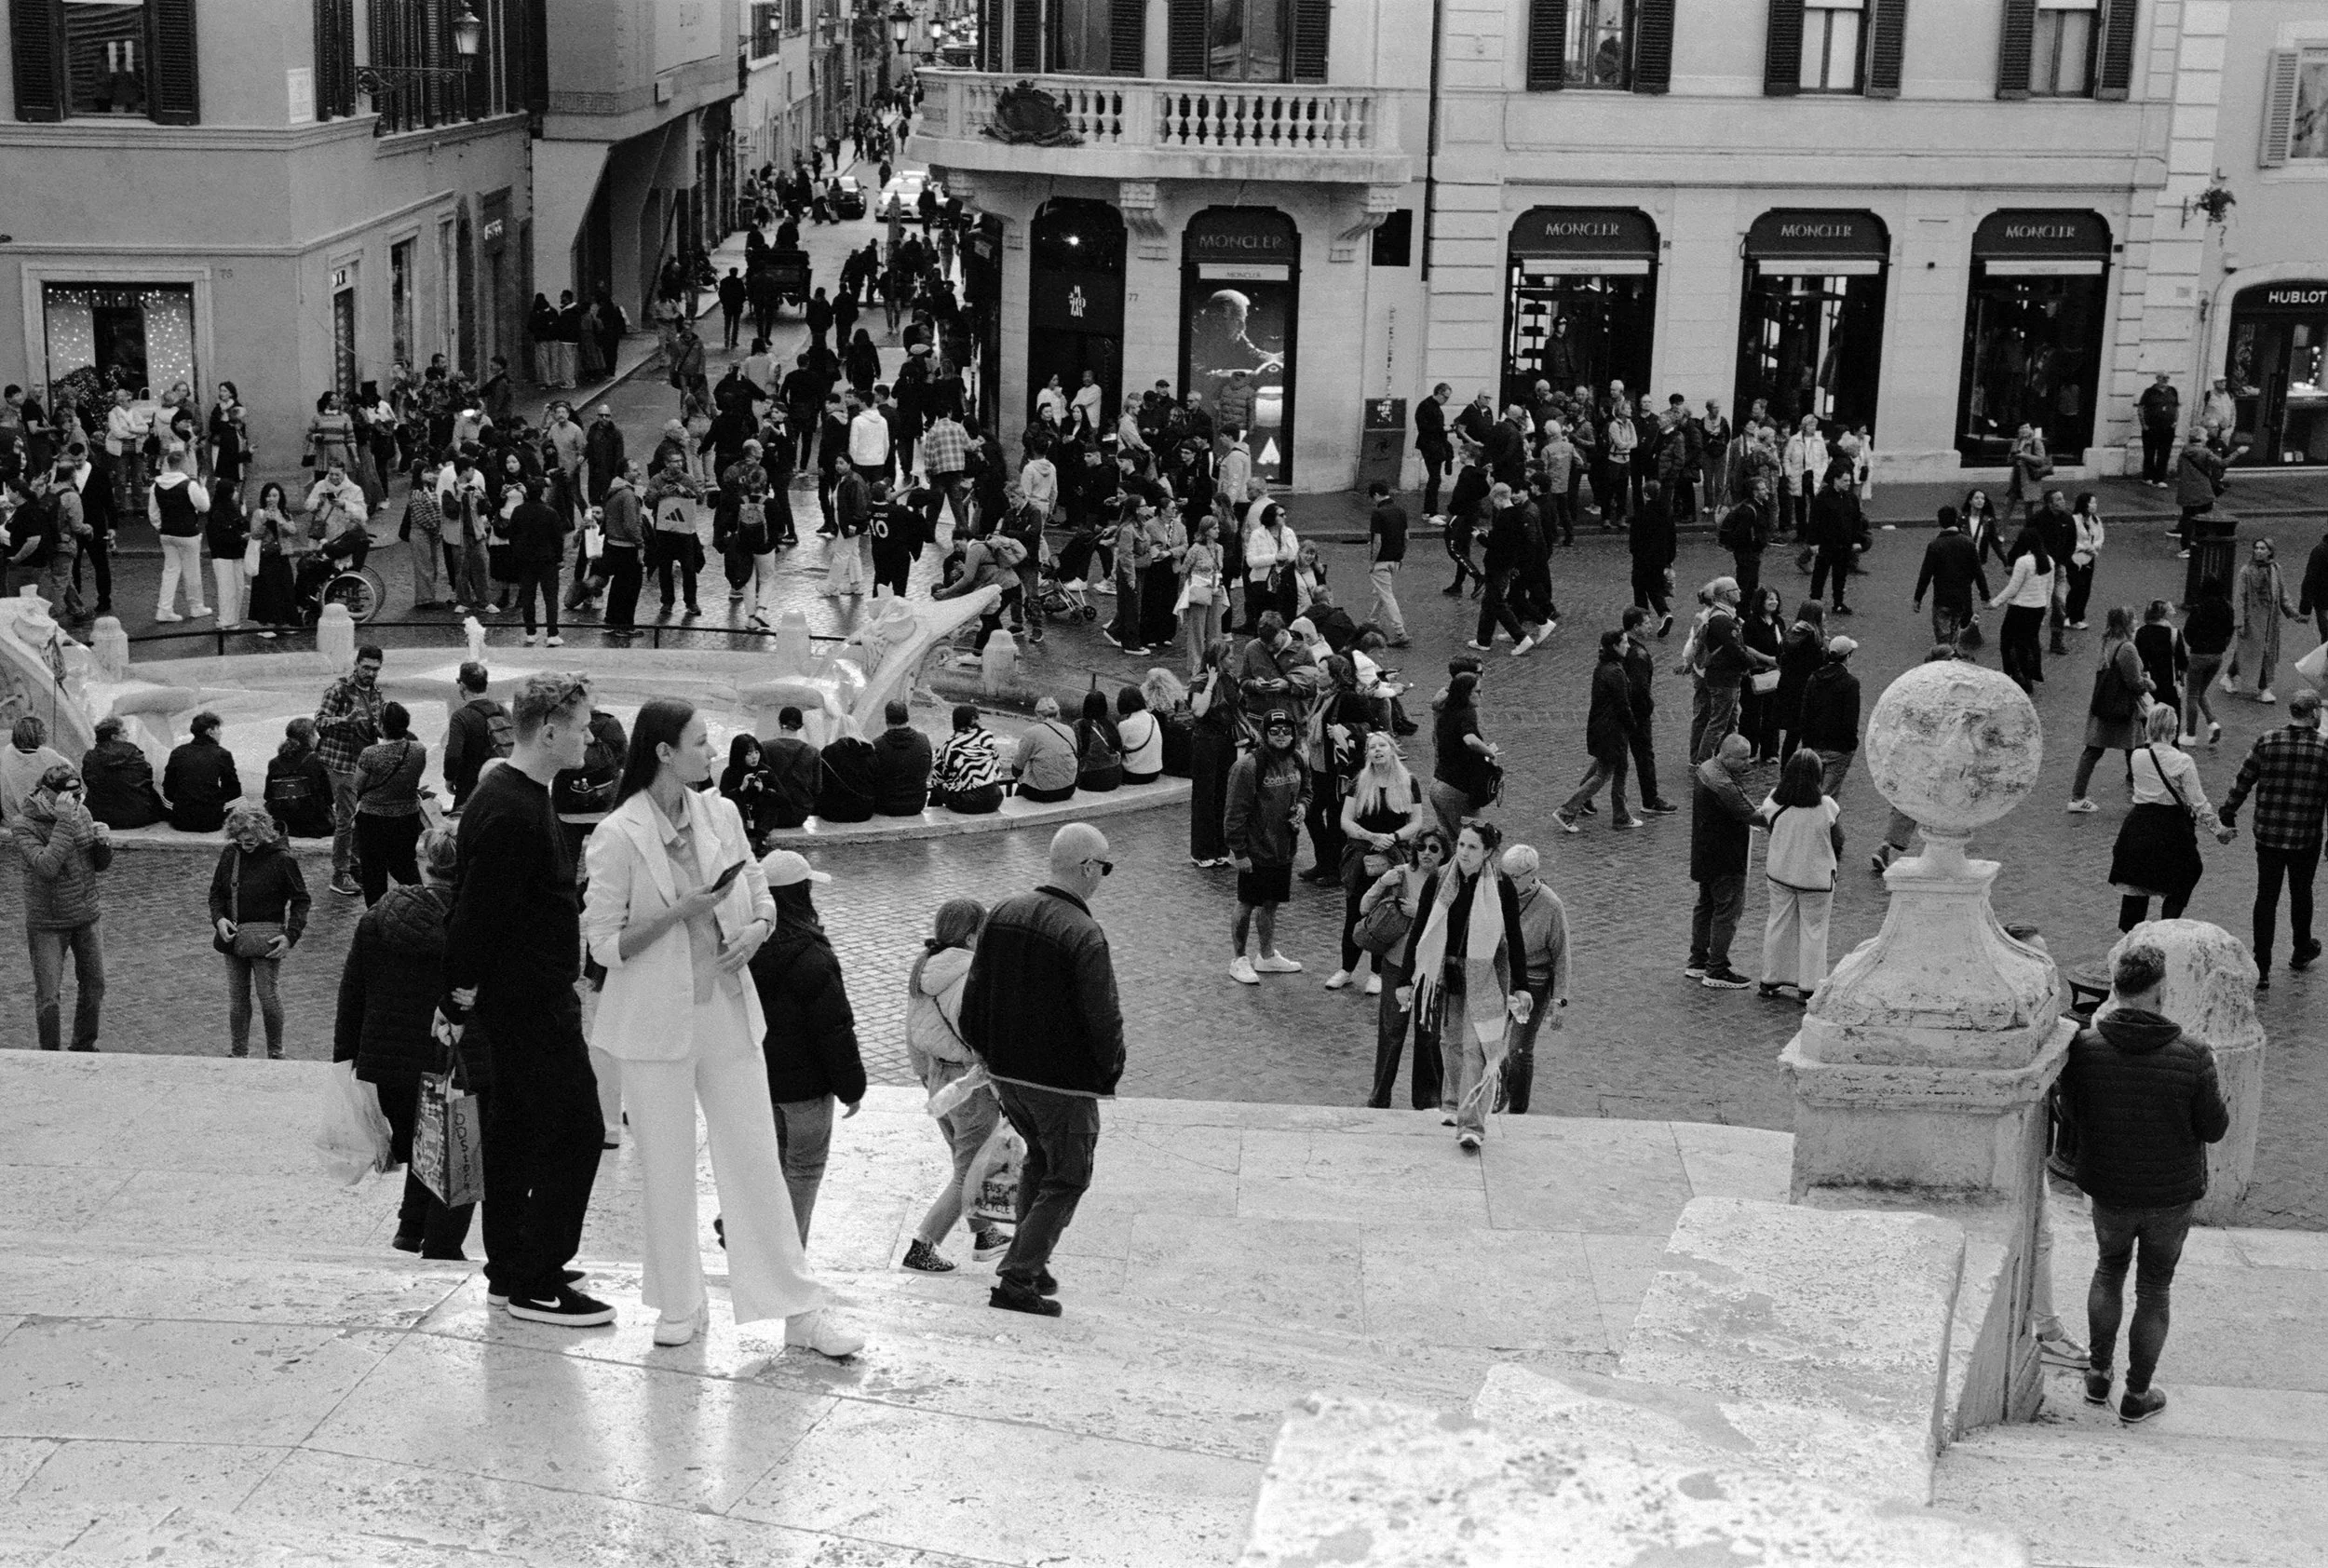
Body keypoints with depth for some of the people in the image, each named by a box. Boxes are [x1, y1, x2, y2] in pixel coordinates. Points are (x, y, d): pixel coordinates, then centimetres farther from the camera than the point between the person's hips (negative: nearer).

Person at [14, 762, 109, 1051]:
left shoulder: (82, 813, 0)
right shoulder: (25, 826, -15)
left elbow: (100, 864, 7)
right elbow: (46, 867, -30)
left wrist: (103, 842, -16)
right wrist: (64, 822, -32)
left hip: (86, 918, 5)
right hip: (47, 924, -5)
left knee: (94, 987, 12)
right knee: (49, 997, -1)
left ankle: (84, 1047, 31)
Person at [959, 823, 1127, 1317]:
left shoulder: (1003, 915, 0)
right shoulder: (1085, 936, -22)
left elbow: (973, 994, 7)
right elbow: (1103, 1021, -20)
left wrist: (985, 1052, 19)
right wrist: (1108, 1074, -3)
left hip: (1006, 1071, 7)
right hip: (1064, 1081, -7)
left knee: (1039, 1157, 28)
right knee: (1066, 1179, 8)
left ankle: (1029, 1262, 32)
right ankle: (1017, 1280, 6)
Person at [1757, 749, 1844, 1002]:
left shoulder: (1773, 802, -12)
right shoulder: (1827, 807, -20)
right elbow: (1838, 842, -8)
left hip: (1780, 872, 3)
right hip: (1816, 876, -3)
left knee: (1778, 925, 16)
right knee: (1813, 929, 11)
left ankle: (1771, 981, 25)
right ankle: (1809, 987, 16)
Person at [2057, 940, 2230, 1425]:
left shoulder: (2085, 1048, -21)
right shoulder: (2191, 1057, -24)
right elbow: (2215, 1129, -11)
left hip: (2109, 1189, 1)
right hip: (2173, 1194, -1)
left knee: (2109, 1268, 28)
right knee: (2154, 1290, 17)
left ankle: (2099, 1375, 35)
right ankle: (2137, 1395, 29)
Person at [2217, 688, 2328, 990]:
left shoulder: (2266, 742, -7)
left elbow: (2241, 784, -2)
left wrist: (2227, 820, 9)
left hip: (2268, 836, 0)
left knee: (2266, 897, 7)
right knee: (2301, 894, 21)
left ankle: (2261, 968, 3)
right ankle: (2301, 951, 42)